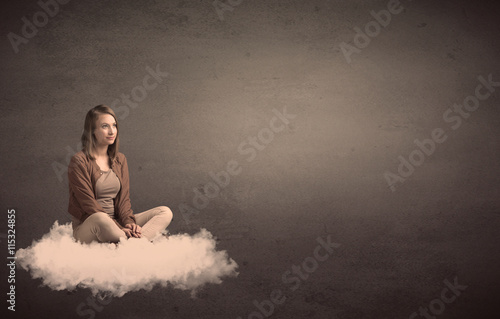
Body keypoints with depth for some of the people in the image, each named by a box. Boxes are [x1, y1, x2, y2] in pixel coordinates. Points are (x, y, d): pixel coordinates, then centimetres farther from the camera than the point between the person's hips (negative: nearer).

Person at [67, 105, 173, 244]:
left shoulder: (120, 160, 13)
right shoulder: (79, 161, -8)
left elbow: (123, 198, 6)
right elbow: (89, 204, -14)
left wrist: (128, 221, -15)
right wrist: (118, 228, -23)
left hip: (116, 223, 7)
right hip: (87, 228, -6)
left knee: (165, 212, -12)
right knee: (100, 219, -42)